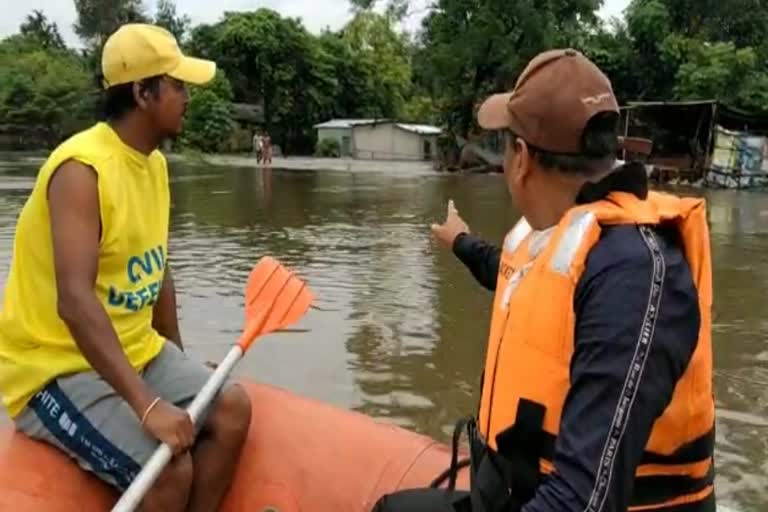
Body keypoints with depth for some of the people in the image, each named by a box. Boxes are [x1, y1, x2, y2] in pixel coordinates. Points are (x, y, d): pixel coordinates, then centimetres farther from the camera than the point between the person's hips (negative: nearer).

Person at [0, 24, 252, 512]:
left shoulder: (155, 163, 5)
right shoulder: (82, 168, -22)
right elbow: (74, 302, -33)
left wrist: (179, 362, 12)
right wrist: (147, 404, -38)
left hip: (135, 350, 8)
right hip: (56, 368, -8)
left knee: (232, 407, -10)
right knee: (171, 466, -24)